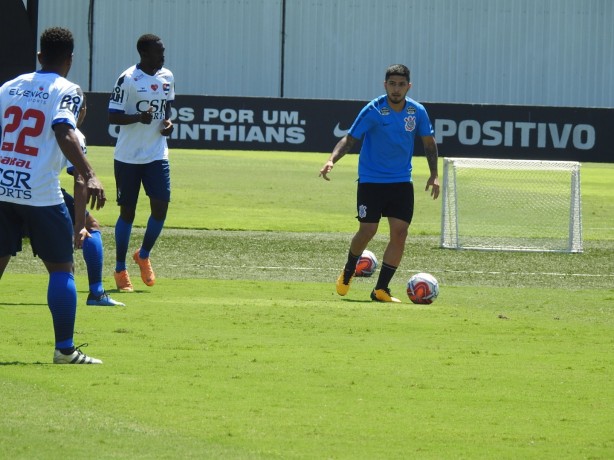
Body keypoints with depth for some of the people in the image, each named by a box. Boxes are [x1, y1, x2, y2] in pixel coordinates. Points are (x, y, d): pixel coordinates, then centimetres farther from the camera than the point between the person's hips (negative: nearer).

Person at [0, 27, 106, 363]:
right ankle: (64, 348, 0)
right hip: (40, 194, -5)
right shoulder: (66, 91, -3)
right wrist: (89, 176, -29)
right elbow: (64, 134, -20)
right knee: (61, 268, 4)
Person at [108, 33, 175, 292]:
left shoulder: (167, 77, 5)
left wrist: (168, 121, 0)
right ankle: (120, 270, 13)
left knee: (161, 206, -6)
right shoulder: (128, 79, -14)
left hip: (157, 155, 4)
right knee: (127, 211, 1)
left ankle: (144, 256, 19)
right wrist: (139, 118, -30)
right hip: (128, 157, -4)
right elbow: (113, 116, -13)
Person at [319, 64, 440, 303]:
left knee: (399, 233, -7)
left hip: (401, 182, 3)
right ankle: (348, 272, 27)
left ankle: (381, 289, 1)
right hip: (371, 181, -3)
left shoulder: (417, 111, -2)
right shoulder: (373, 110, -12)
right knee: (367, 231, -4)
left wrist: (434, 174, 4)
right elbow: (350, 138, -11)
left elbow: (429, 142, 12)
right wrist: (332, 160, -27)